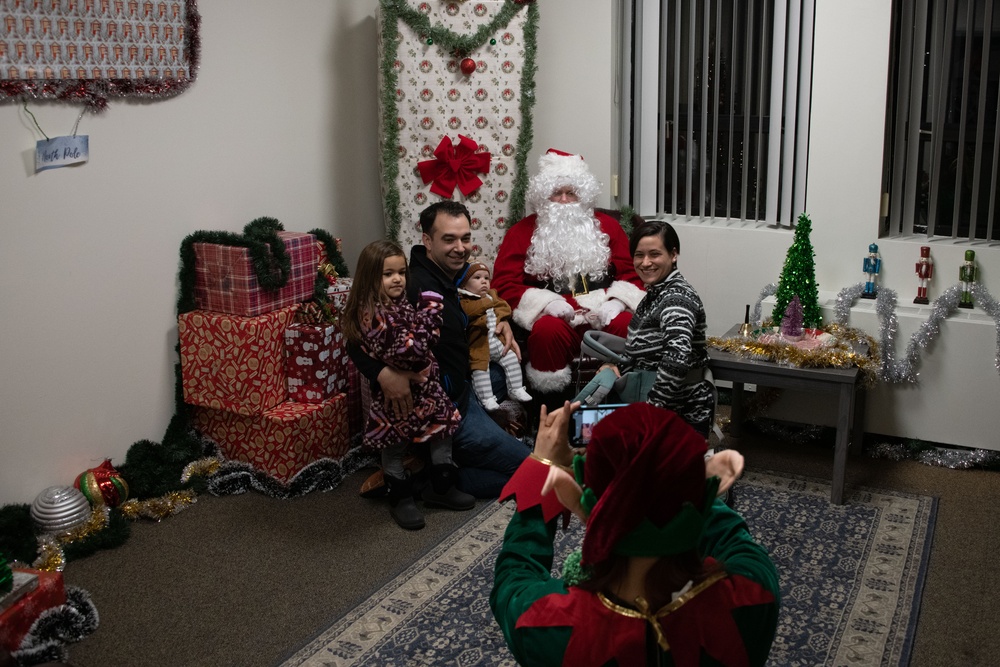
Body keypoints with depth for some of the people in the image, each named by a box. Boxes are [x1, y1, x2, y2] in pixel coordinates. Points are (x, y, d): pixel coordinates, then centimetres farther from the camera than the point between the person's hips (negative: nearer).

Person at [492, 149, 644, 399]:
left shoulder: (607, 226, 20)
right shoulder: (522, 233, 13)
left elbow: (630, 273, 14)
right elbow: (505, 284, 3)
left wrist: (617, 301, -8)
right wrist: (546, 303, -13)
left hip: (604, 315, 2)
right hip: (556, 317, -1)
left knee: (631, 326, -33)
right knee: (548, 330, -37)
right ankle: (552, 403, -20)